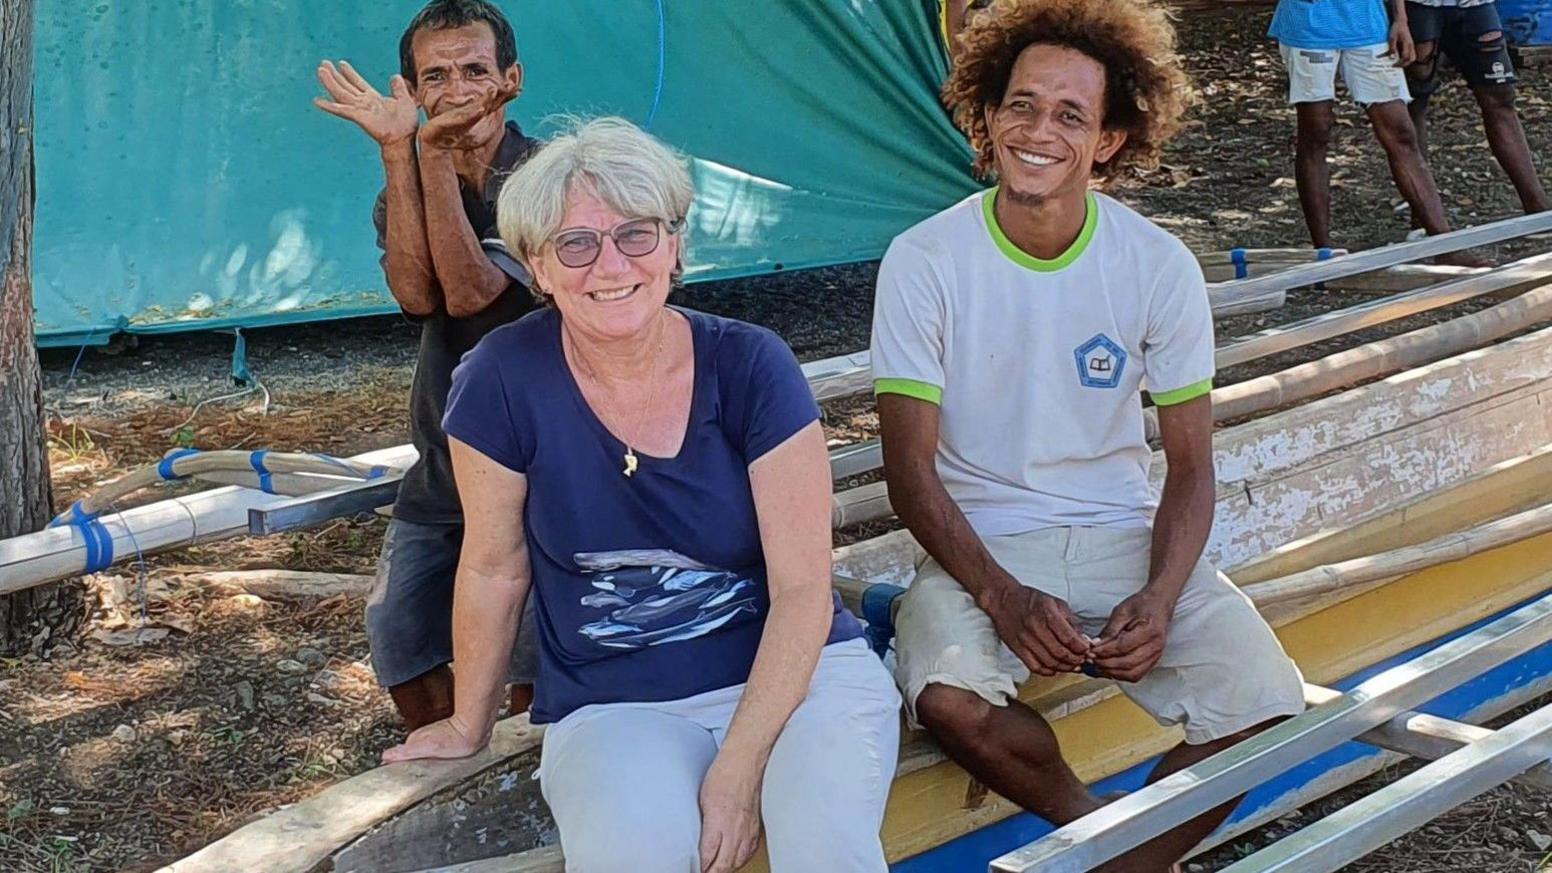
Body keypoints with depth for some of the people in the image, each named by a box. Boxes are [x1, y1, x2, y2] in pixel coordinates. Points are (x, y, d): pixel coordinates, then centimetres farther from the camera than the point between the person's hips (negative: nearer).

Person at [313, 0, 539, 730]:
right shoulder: (405, 191, 5)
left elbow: (471, 293, -26)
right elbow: (417, 295, -17)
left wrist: (437, 154, -29)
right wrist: (397, 152, -23)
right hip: (443, 469, 6)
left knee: (537, 668, -10)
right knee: (401, 645, 5)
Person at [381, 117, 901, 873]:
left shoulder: (751, 365, -10)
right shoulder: (504, 379, -10)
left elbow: (802, 588, -9)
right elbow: (495, 568, 3)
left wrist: (738, 770, -18)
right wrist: (468, 727, 14)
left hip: (793, 669, 0)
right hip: (613, 704, 0)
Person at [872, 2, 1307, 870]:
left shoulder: (1160, 266, -4)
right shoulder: (924, 262, -9)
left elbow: (1191, 465, 0)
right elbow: (911, 467, -9)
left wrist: (1160, 597, -18)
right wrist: (1002, 597, -23)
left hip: (1124, 535, 2)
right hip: (980, 541, -2)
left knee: (1266, 701, -20)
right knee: (950, 697, -32)